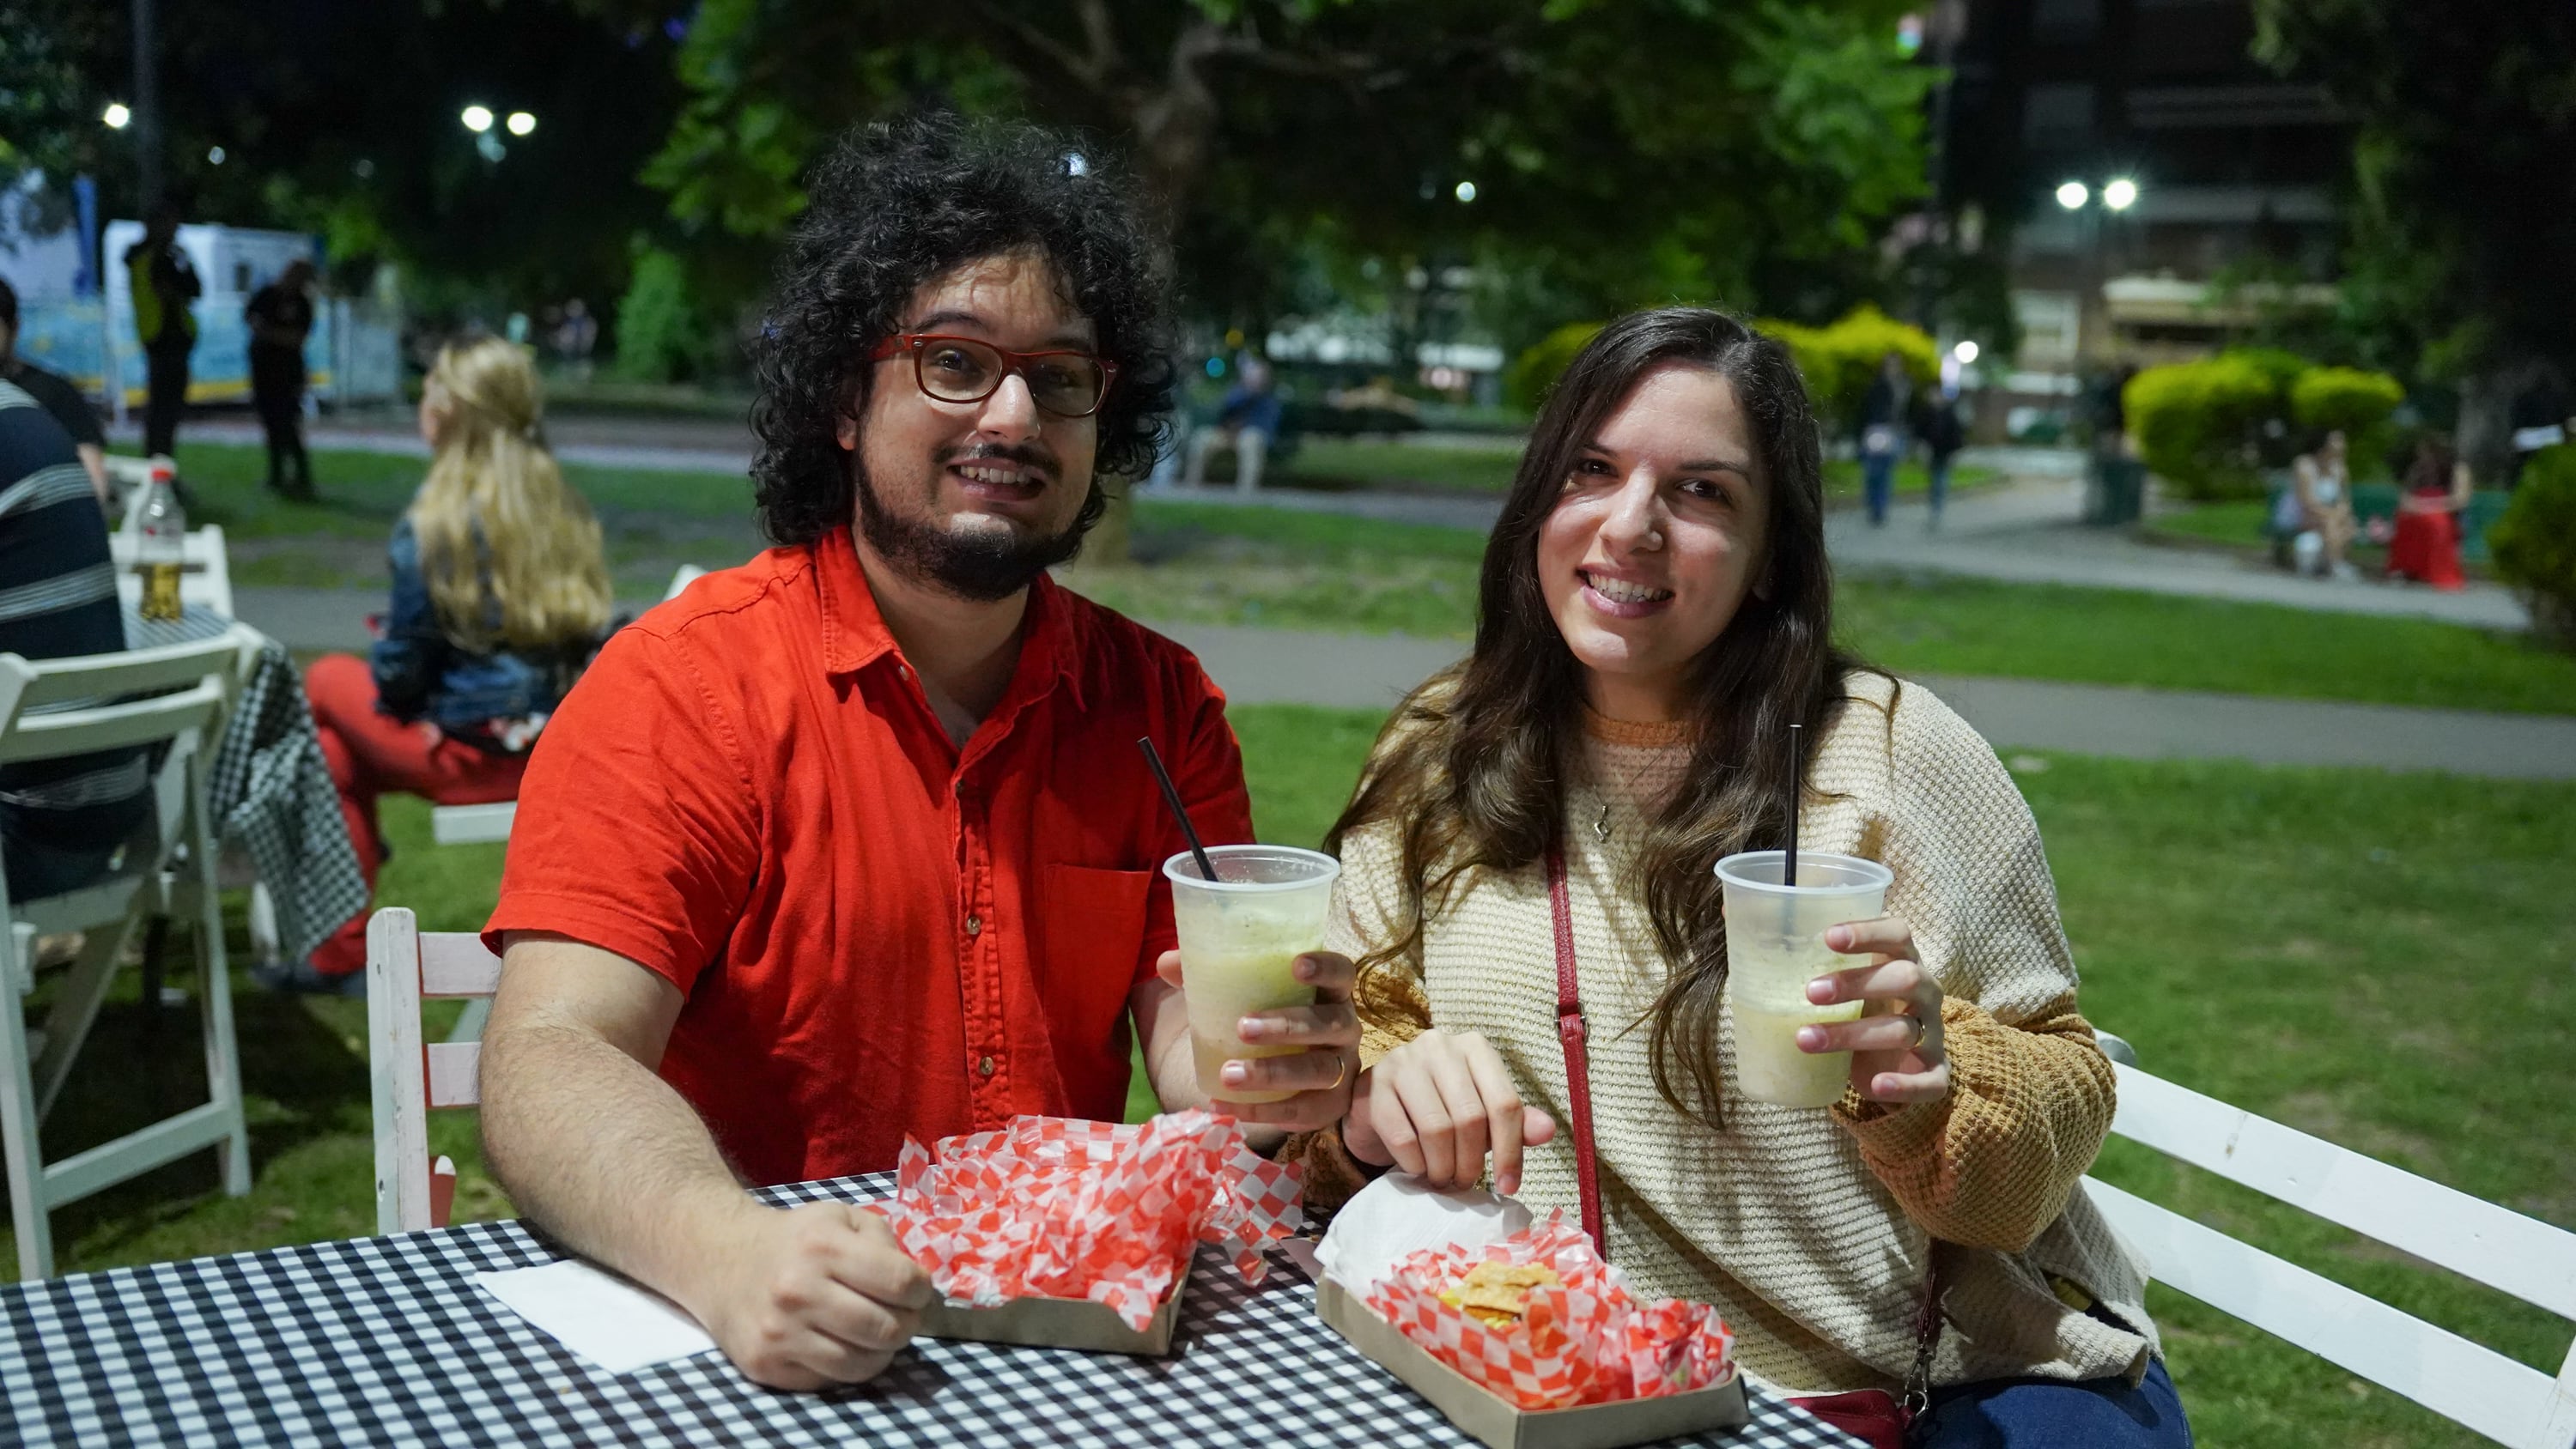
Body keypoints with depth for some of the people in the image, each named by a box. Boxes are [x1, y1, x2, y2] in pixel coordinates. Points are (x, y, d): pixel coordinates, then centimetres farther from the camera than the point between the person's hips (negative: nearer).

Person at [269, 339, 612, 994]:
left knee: (328, 680, 17)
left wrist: (389, 673, 15)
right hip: (562, 744, 7)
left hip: (476, 753, -7)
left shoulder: (437, 522, -15)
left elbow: (401, 667, -10)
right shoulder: (561, 506, 4)